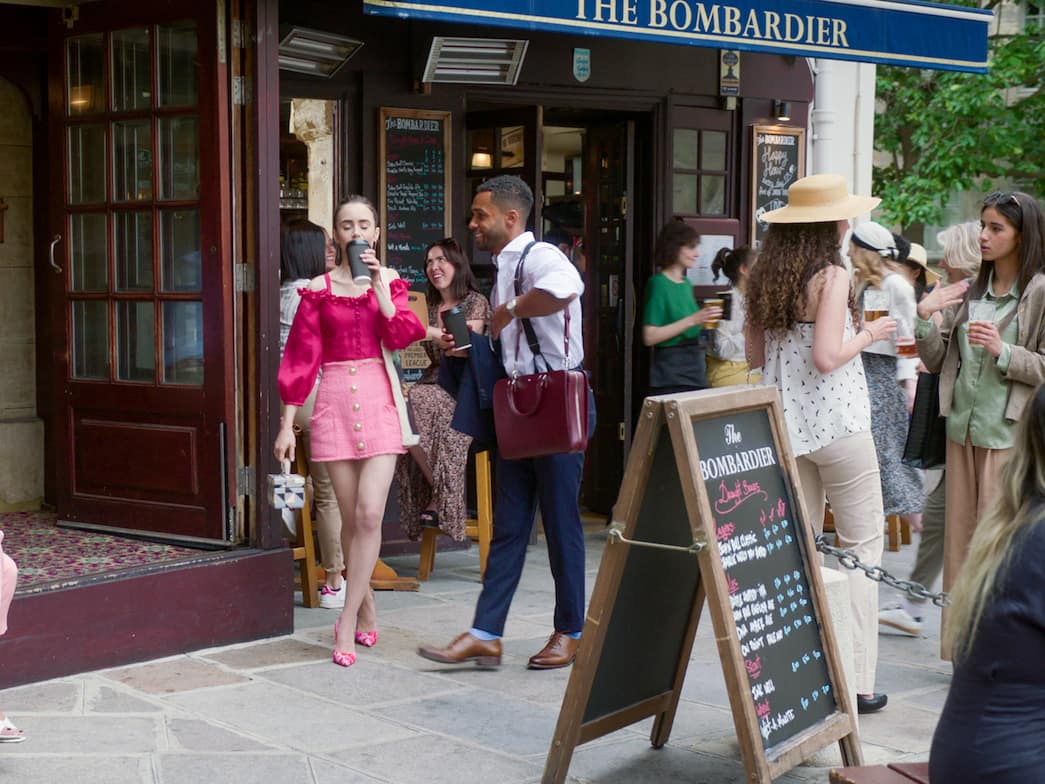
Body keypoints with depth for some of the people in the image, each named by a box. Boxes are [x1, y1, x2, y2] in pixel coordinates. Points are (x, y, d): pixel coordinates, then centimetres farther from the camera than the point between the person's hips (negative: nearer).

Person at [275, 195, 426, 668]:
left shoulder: (389, 281, 9)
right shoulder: (318, 290, 5)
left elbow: (401, 337, -4)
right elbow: (300, 358, 4)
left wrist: (380, 287, -10)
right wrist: (287, 424, 1)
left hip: (379, 400, 0)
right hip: (334, 402, 0)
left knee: (369, 514, -11)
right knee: (351, 518, 4)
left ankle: (347, 623, -6)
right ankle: (366, 612, 20)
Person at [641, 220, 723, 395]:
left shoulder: (686, 284, 13)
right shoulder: (658, 284, -9)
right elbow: (650, 337, -18)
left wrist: (706, 320, 8)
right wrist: (692, 320, -21)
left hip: (695, 373, 8)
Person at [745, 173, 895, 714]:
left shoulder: (764, 280, 8)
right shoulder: (832, 276, -12)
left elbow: (755, 356, 13)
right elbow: (827, 357, -20)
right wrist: (868, 334, -5)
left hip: (785, 424, 7)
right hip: (837, 424, -7)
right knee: (862, 547, 3)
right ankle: (856, 680, 1)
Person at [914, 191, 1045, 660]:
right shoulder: (969, 292, 11)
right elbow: (936, 361, 11)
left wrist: (1003, 351, -20)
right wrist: (926, 317, -3)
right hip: (963, 428, 6)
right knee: (960, 537, 9)